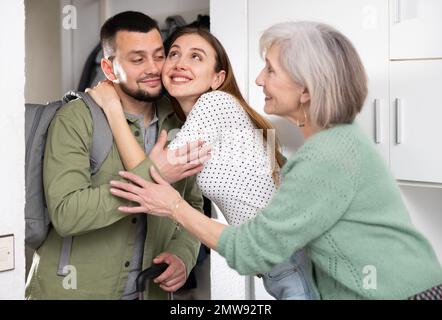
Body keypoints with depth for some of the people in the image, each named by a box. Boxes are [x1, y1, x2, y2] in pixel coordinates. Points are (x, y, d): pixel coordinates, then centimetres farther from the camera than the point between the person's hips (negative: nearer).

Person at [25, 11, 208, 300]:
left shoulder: (177, 126, 0)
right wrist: (151, 175, -28)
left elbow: (193, 207, 9)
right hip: (72, 290, -4)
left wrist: (183, 255, -9)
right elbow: (65, 215, -24)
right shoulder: (75, 120, -14)